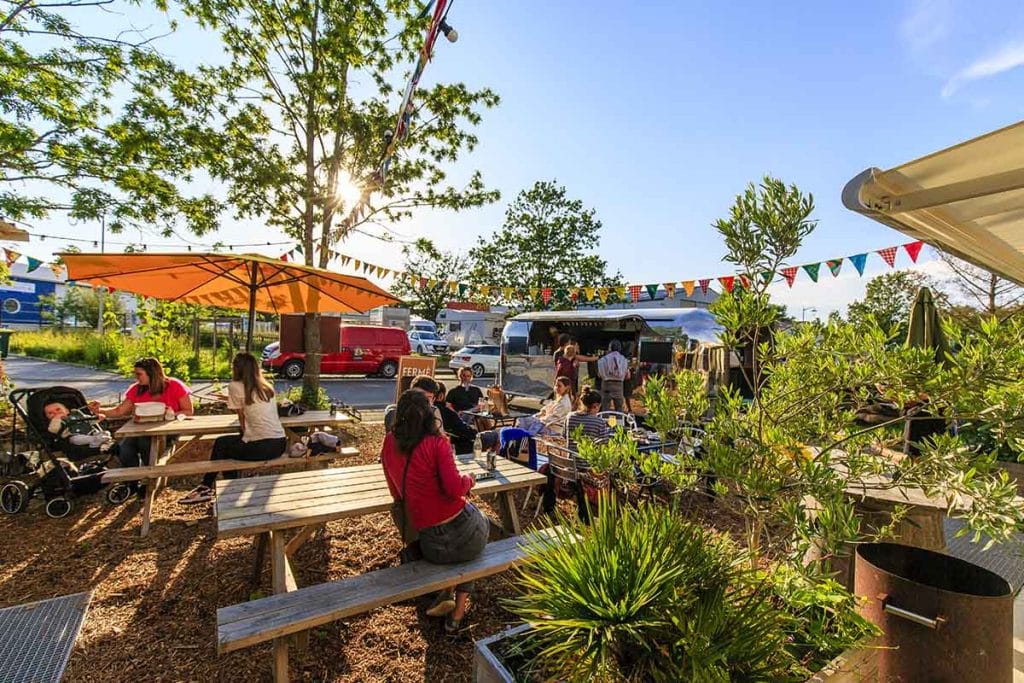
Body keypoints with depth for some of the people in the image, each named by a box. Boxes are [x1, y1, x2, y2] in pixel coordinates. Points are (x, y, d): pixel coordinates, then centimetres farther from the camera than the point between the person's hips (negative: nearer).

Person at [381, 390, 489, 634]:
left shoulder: (389, 444, 0)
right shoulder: (437, 443, -15)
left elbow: (397, 494, 8)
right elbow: (455, 489, -21)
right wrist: (469, 479, -2)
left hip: (431, 547, 5)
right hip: (464, 533, -5)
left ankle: (445, 596, 31)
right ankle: (457, 615, 32)